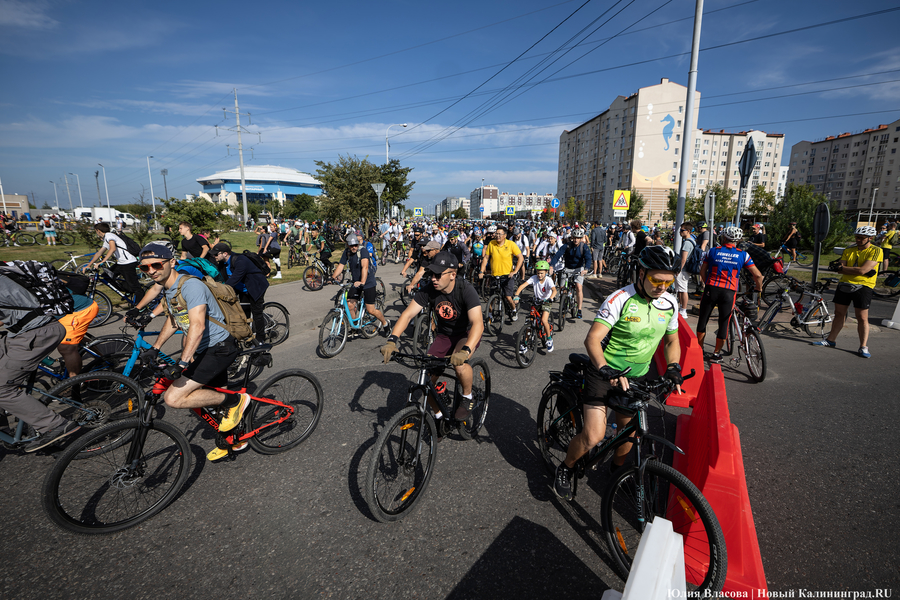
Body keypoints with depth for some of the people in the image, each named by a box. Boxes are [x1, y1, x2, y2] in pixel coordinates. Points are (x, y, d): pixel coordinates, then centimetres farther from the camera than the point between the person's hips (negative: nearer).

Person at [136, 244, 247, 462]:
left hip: (219, 348, -10)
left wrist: (182, 364, -34)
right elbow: (173, 320, 26)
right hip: (204, 349, 10)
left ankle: (235, 400, -4)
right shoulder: (168, 289, 9)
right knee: (217, 398, 21)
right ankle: (234, 440, 39)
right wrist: (154, 348, 20)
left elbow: (198, 326, -30)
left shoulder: (190, 285, -21)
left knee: (173, 398, -17)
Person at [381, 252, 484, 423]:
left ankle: (467, 398, -5)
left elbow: (477, 323, -39)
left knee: (459, 361, -36)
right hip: (444, 334, 4)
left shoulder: (466, 290, -28)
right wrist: (392, 340, -35)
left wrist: (465, 350, -55)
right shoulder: (429, 290, -17)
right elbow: (408, 314, -20)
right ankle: (438, 415, 17)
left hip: (468, 333, -4)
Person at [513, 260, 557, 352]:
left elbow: (554, 290, -36)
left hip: (546, 302, -3)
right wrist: (516, 296, -39)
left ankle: (549, 339, 2)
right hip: (536, 301, 3)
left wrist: (550, 298, -56)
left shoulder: (548, 280, -19)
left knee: (544, 320, -22)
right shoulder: (534, 278, -14)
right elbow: (522, 286, -23)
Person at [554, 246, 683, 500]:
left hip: (636, 376, 6)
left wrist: (673, 368, -4)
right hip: (605, 372, -5)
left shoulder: (669, 303, -2)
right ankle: (565, 468, 16)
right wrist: (606, 370, -42)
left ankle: (617, 468, 48)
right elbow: (592, 339, -28)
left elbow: (672, 340, 13)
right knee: (593, 436, -13)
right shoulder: (620, 299, -22)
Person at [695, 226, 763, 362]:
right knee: (723, 323, 9)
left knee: (702, 320, 12)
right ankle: (716, 354, 14)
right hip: (729, 293, 0)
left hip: (711, 289, 0)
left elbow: (702, 272, 8)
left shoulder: (713, 251, 5)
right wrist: (759, 290, 17)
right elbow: (758, 275, 1)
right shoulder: (743, 255, 4)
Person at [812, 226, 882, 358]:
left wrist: (844, 268, -6)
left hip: (863, 286, -5)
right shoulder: (849, 250, 11)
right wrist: (861, 271, -11)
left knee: (862, 318, -3)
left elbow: (862, 270, -17)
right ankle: (831, 340, 19)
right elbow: (840, 269, 0)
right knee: (839, 314, 10)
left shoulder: (876, 251, -5)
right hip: (844, 285, 5)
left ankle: (863, 347, 5)